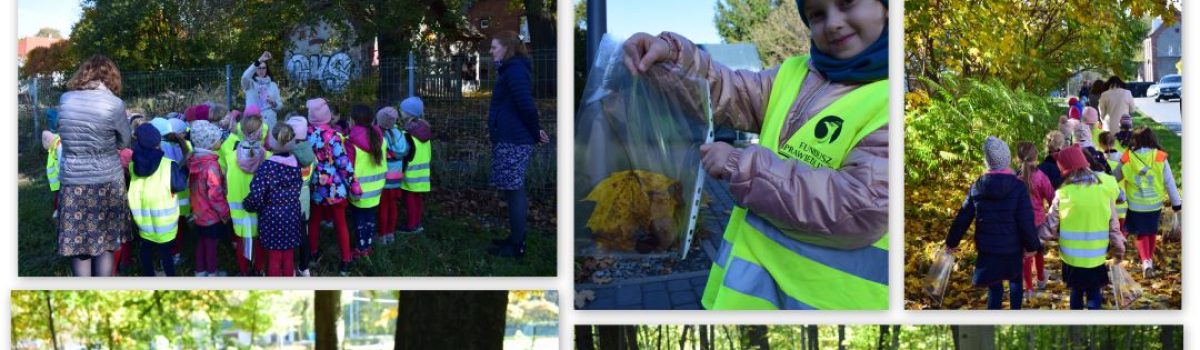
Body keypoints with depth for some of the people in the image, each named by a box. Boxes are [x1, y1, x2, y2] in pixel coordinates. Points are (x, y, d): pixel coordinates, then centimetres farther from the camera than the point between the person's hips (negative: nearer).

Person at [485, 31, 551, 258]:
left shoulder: (515, 70, -15)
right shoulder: (511, 69, 18)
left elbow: (526, 105, -21)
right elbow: (524, 105, 22)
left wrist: (535, 132, -12)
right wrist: (535, 132, 13)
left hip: (512, 141, -11)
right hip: (510, 139, 11)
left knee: (514, 191, -7)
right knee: (514, 190, 14)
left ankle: (516, 246, -5)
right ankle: (516, 239, 21)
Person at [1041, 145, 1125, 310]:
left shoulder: (1063, 194, -11)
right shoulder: (1104, 192, -7)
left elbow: (1051, 226, -4)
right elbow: (1113, 225, 0)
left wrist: (1036, 236, 14)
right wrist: (1119, 248, 14)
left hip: (1072, 256, 0)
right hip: (1096, 257, 0)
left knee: (1076, 292, 21)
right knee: (1094, 295, 13)